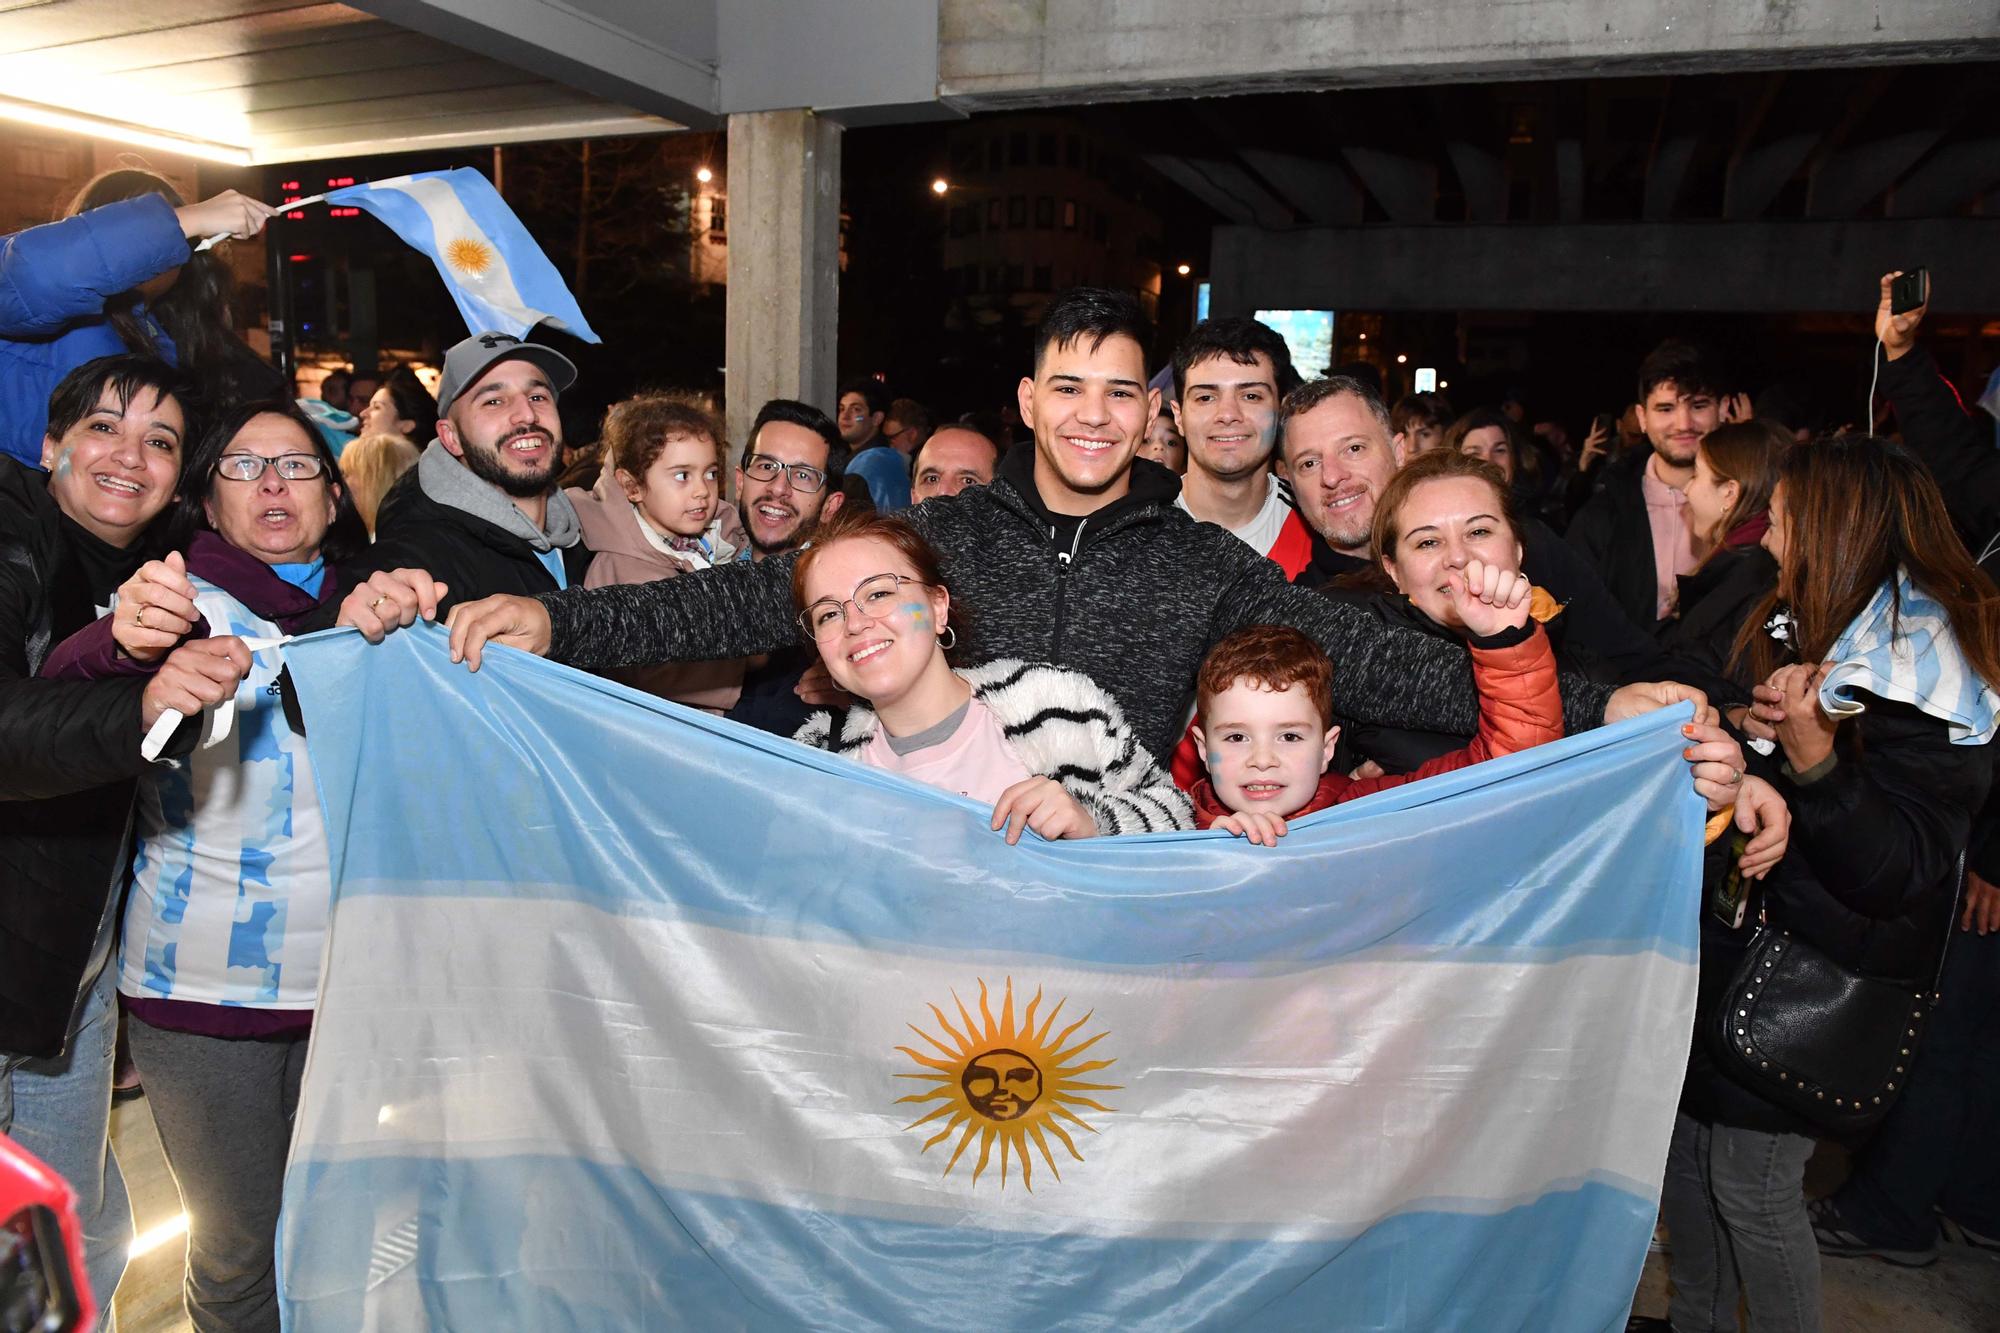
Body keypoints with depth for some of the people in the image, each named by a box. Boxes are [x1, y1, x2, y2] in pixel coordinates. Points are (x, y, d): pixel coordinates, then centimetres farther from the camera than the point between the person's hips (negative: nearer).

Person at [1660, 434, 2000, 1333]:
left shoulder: (1922, 684, -18)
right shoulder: (1795, 635, 7)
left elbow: (1898, 873, -24)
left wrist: (1813, 756, -35)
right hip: (1734, 945, 8)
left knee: (1752, 1189, 4)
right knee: (1684, 1145, 16)